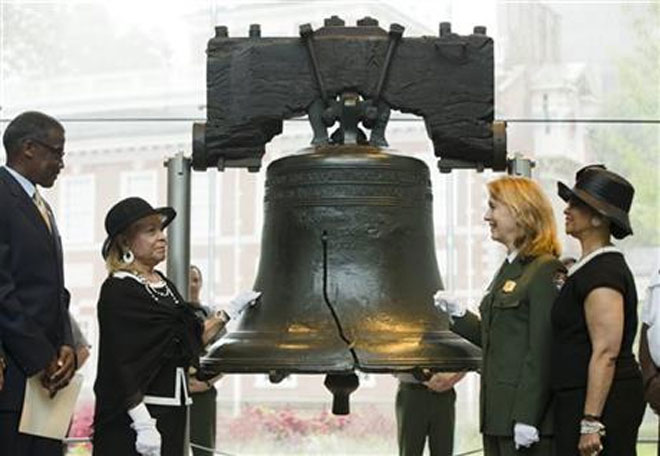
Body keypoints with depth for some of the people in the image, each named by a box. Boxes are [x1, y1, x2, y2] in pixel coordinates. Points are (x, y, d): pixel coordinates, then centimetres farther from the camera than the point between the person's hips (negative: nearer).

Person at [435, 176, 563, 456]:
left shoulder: (545, 271, -12)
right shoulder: (509, 269, 18)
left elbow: (541, 350, -18)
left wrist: (527, 418, -21)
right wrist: (458, 315, 11)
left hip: (525, 412, -9)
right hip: (498, 412, 9)